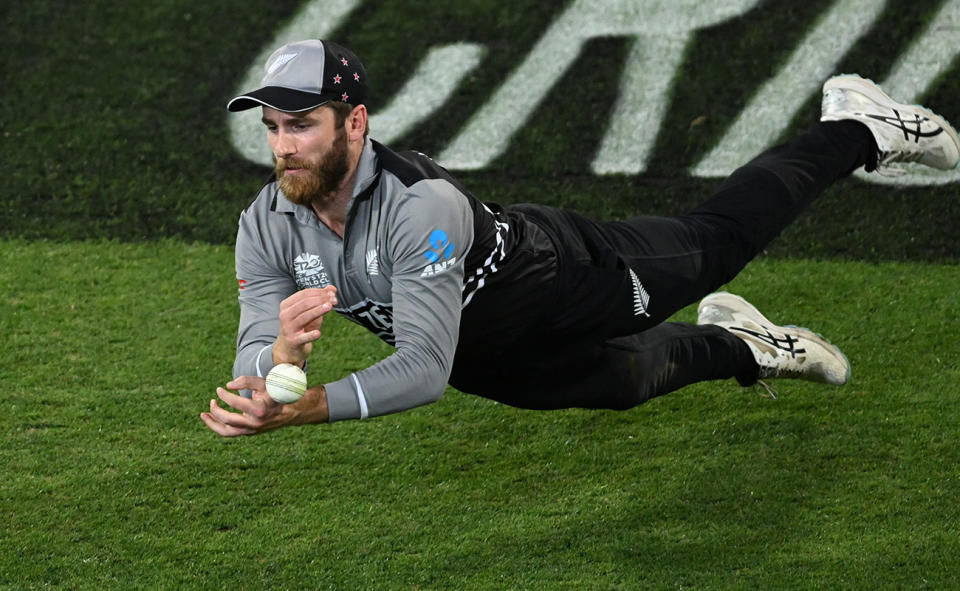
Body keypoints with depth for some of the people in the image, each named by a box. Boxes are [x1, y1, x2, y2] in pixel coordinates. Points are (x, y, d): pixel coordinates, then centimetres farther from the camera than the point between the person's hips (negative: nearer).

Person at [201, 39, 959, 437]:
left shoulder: (421, 203, -44)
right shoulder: (265, 226, -25)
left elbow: (423, 369, -47)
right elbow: (251, 378, -27)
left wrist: (307, 409, -59)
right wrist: (282, 352, -51)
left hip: (560, 274, -4)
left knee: (717, 239, 19)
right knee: (616, 380, 27)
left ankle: (858, 131, 42)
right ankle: (735, 347, 56)